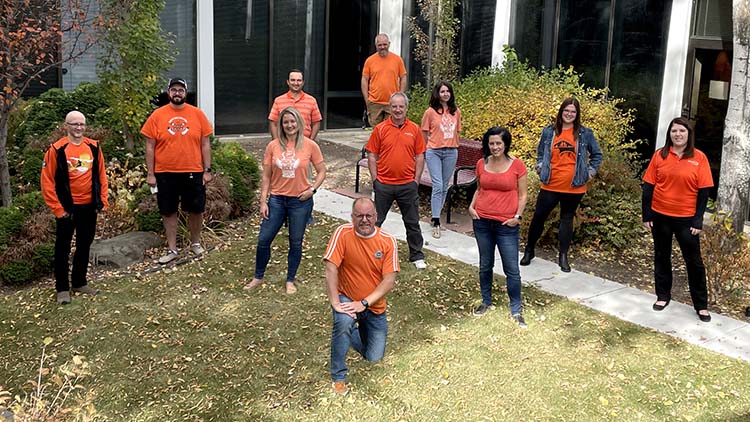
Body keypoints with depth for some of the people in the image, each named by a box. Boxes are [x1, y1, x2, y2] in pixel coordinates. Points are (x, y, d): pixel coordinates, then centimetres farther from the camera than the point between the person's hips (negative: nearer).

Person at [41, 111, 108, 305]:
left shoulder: (93, 147, 3)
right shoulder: (57, 149, -9)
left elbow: (101, 175, 10)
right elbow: (47, 181, -9)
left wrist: (102, 201, 4)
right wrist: (57, 209, -11)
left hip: (89, 207, 4)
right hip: (68, 208, -4)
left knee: (84, 245, 14)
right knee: (63, 248, 5)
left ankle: (80, 282, 29)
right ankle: (62, 288, 14)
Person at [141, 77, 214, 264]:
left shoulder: (197, 114, 1)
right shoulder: (157, 115, 0)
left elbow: (205, 144, 3)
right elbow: (150, 146, 2)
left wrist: (207, 170, -1)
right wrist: (150, 174, -2)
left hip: (193, 172, 0)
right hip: (165, 173, 0)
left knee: (196, 210, 8)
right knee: (168, 211, 8)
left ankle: (195, 242, 30)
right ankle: (172, 249, 20)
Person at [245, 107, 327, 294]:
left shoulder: (310, 145, -6)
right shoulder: (273, 146, -2)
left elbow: (321, 172, 4)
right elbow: (266, 176, 2)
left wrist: (312, 189, -10)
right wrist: (263, 201, -2)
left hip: (300, 201, -1)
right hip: (276, 199, 2)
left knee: (295, 242, 9)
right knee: (264, 239, 4)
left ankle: (290, 280, 25)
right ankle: (258, 277, 23)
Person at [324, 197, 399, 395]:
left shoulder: (388, 241, -13)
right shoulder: (343, 233, -16)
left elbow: (389, 280, -15)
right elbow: (331, 269, -19)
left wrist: (363, 303, -23)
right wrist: (335, 302, -27)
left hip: (374, 306, 2)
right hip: (347, 298, -2)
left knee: (374, 358, 4)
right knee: (344, 322, -36)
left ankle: (361, 331, 38)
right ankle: (338, 377, -15)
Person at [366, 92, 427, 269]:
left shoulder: (414, 129, 2)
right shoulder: (380, 129, -2)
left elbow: (420, 156, 5)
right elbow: (372, 156, 1)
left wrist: (416, 180, 0)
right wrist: (375, 179, -4)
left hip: (407, 185, 1)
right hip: (384, 185, -1)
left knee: (412, 222, 10)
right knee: (376, 221, 10)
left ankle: (417, 256, 22)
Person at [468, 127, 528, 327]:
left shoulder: (517, 165, -6)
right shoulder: (482, 164, 4)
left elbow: (522, 195, 0)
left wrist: (517, 216, -10)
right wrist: (471, 206, 3)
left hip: (506, 225, -3)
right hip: (482, 221, 3)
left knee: (512, 269, -2)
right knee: (485, 265, 14)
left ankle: (516, 310, 10)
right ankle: (486, 302, 31)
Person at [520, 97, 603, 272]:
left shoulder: (585, 133, -2)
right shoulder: (549, 132, 1)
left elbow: (597, 154, 10)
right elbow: (540, 152, 17)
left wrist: (590, 171, 2)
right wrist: (540, 167, 4)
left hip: (574, 187, -1)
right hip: (550, 185, 1)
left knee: (567, 219, 12)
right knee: (539, 216, 7)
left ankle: (563, 256, 23)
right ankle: (529, 250, 24)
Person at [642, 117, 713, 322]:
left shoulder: (699, 158, -5)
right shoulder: (660, 155, -1)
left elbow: (704, 191, -5)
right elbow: (648, 186, 1)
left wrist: (698, 220, -9)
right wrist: (646, 215, -2)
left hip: (686, 218, -2)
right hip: (660, 215, 2)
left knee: (694, 261, 4)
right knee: (662, 256, 14)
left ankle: (701, 305, 15)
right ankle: (663, 296, 29)